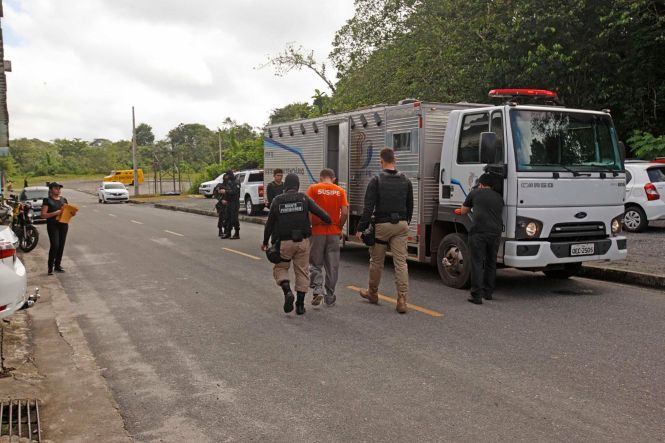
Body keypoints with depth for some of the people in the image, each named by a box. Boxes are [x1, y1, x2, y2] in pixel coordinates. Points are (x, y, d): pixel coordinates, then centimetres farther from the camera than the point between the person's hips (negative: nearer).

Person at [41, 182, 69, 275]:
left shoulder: (64, 199, 13)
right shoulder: (47, 200, -2)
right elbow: (43, 215, -7)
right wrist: (55, 213, -20)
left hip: (63, 225, 5)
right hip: (52, 225, -5)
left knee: (61, 246, 8)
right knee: (55, 246, -13)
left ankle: (57, 265, 20)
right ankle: (50, 267, -3)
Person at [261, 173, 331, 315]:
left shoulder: (277, 201, 0)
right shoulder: (304, 199, -1)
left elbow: (269, 224, 3)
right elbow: (321, 213, -10)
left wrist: (265, 242, 13)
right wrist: (331, 223, 4)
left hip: (284, 242, 0)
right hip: (302, 241, 1)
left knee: (280, 268, 16)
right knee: (302, 272, 11)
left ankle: (287, 291, -10)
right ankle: (300, 305, 11)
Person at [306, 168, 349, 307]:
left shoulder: (313, 188, -3)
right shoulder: (340, 191, 2)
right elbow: (345, 213, -6)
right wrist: (339, 227, 8)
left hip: (317, 231, -2)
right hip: (334, 233, 2)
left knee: (315, 264, 10)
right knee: (332, 266, 10)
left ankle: (317, 290, -8)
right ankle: (330, 296, 16)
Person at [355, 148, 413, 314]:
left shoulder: (376, 180, -7)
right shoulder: (405, 181, 7)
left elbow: (368, 207, -12)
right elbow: (410, 207, 14)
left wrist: (361, 228, -8)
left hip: (382, 225, -3)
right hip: (401, 225, 3)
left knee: (376, 261, 13)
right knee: (401, 262, 0)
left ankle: (372, 293, 30)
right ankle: (402, 300, -5)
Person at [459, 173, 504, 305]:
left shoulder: (475, 193, 13)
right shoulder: (498, 197, 22)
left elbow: (463, 212, 22)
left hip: (478, 231, -4)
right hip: (496, 232, 4)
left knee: (477, 264, -2)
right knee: (491, 263, 17)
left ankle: (477, 296, -6)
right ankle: (488, 293, 26)